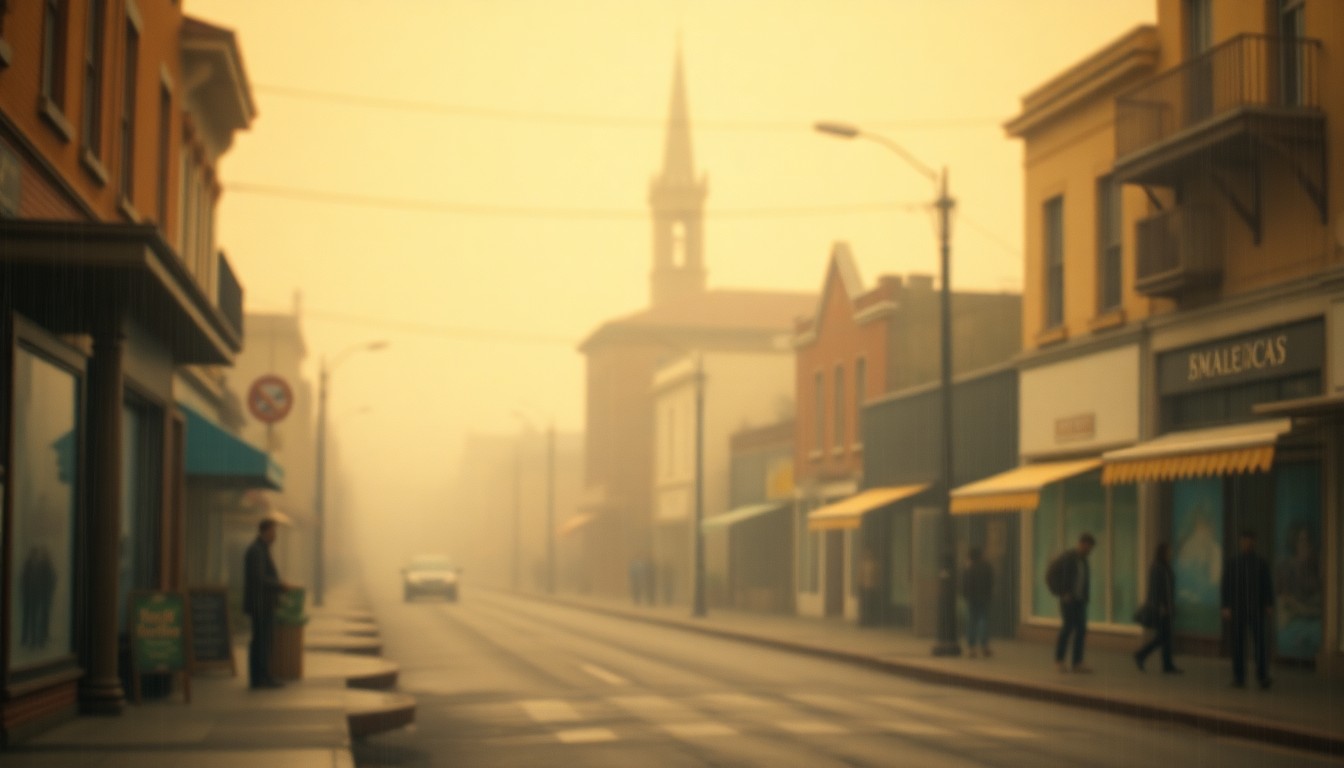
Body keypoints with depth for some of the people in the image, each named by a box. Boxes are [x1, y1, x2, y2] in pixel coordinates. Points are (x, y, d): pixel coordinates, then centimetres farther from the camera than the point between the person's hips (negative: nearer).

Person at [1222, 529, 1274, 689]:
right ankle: (1239, 678, 7)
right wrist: (1226, 607, -10)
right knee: (1238, 644, 2)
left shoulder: (1261, 562, 7)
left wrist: (1269, 605, -6)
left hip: (1256, 609, 0)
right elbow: (1226, 586, -1)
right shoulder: (1231, 562, 3)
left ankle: (1263, 677, -15)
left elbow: (1267, 586, 5)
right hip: (1237, 609, 0)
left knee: (1260, 641, -10)